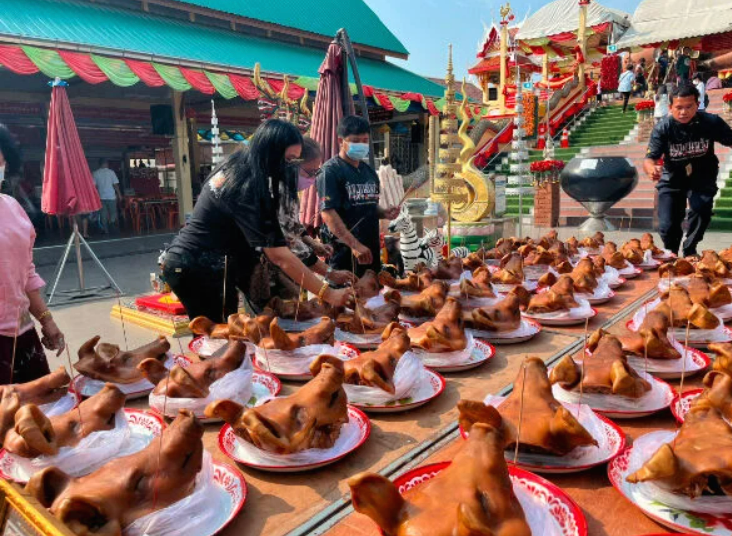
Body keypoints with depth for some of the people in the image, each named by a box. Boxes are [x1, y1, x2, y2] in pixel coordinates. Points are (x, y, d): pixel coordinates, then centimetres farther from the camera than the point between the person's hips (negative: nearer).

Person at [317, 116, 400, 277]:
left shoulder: (369, 171, 14)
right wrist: (355, 245, -24)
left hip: (371, 249, 7)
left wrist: (384, 213, 2)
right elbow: (328, 214, -17)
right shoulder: (330, 171, -8)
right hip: (344, 250, -7)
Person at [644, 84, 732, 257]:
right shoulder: (662, 128, -21)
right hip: (672, 179, 0)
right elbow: (650, 158, -25)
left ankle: (690, 250, 3)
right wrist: (651, 168, -49)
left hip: (702, 177, 0)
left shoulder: (711, 122, -18)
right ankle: (671, 254, 28)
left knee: (701, 210, -25)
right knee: (667, 225, -5)